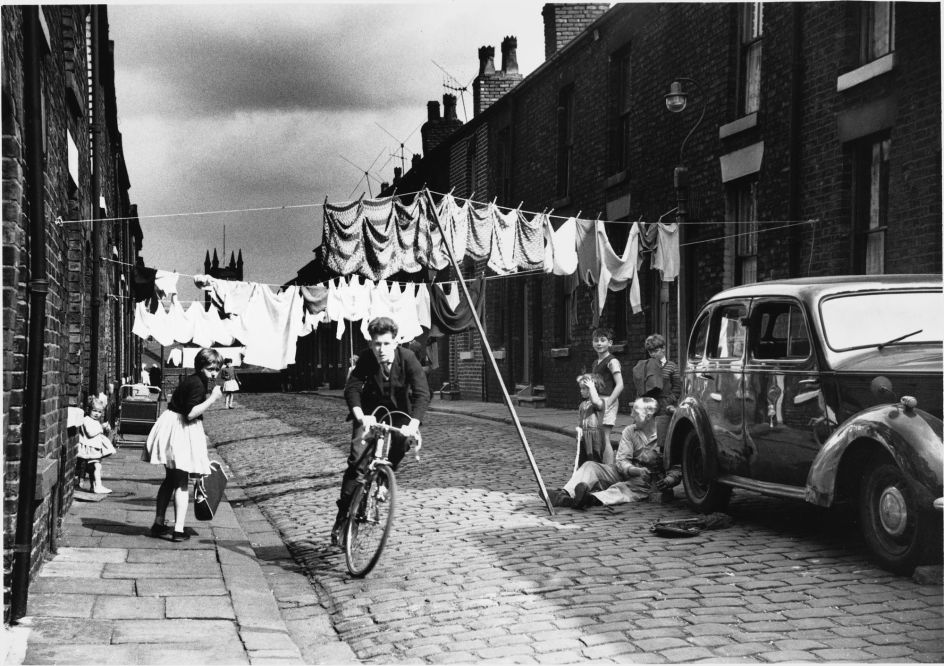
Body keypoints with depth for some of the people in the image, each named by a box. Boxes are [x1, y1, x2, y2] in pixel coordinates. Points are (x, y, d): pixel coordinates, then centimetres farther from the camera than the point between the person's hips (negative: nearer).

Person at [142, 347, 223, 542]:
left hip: (172, 427, 10)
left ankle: (158, 523, 25)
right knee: (182, 483, -4)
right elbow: (190, 414, -25)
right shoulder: (197, 384, -17)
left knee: (170, 479, 19)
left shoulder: (191, 380, 14)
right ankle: (178, 530, -3)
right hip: (181, 432, -10)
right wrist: (212, 398, -23)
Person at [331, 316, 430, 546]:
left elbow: (422, 393, -30)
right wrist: (360, 416, -44)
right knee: (358, 458, -17)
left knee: (403, 439, -24)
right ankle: (343, 515, -11)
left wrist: (413, 423, -45)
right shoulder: (366, 358, -19)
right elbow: (351, 388, -25)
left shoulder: (407, 358, -22)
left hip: (398, 411, 2)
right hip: (369, 411, -2)